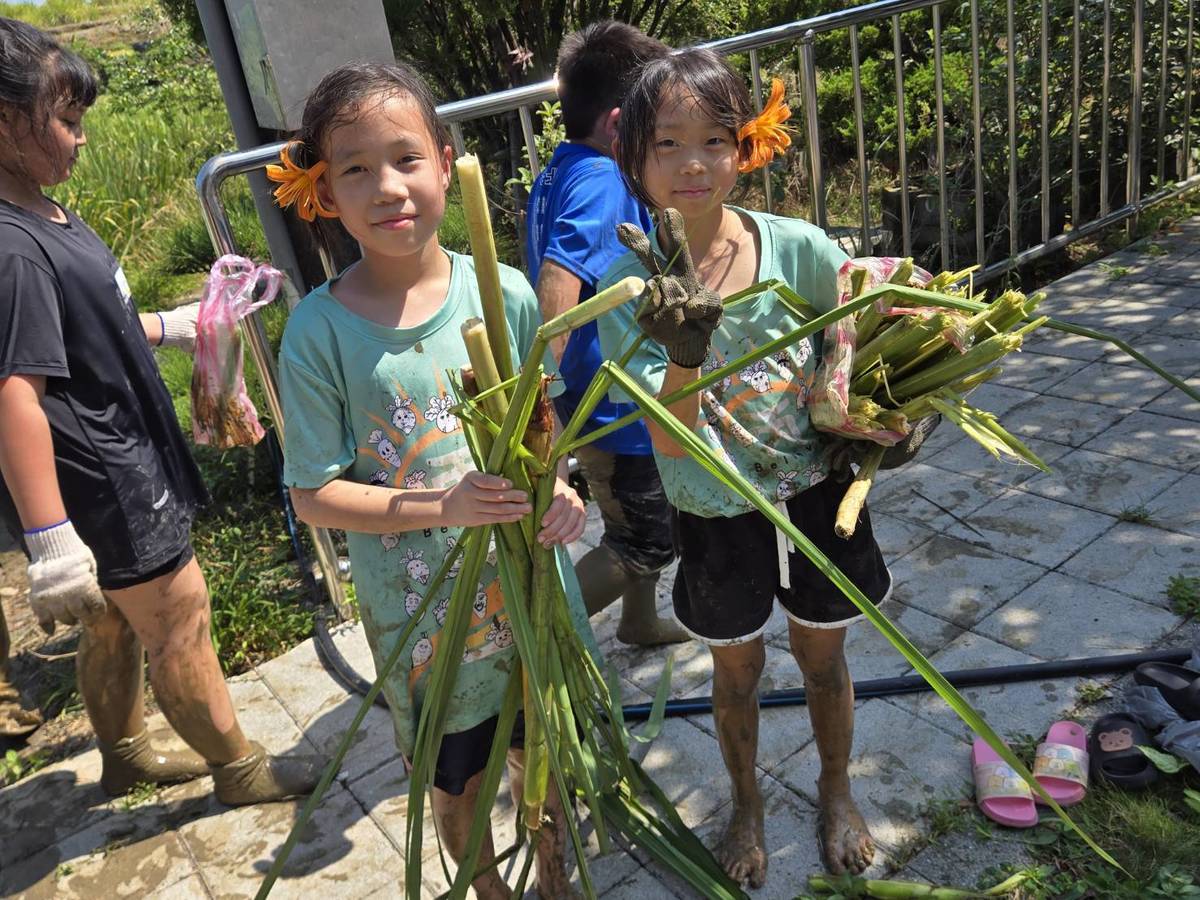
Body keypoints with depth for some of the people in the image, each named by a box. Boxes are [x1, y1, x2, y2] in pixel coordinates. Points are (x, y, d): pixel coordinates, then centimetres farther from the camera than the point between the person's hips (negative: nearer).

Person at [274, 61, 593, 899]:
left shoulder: (504, 292, -10)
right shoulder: (320, 330, -16)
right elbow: (316, 495, -13)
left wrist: (558, 487, -17)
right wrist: (443, 505, -26)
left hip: (530, 582, 2)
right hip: (421, 608, -1)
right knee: (458, 782, 21)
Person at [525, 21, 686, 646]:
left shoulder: (557, 174, 5)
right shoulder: (600, 181, -24)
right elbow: (560, 279, -37)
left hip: (599, 397, 10)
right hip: (615, 404, -10)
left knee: (639, 525, 27)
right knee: (647, 542, 6)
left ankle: (640, 621, 48)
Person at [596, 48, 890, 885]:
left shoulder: (795, 246, -17)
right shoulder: (631, 287, -20)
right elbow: (671, 446, -27)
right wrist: (684, 351, -45)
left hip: (816, 492, 1)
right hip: (716, 511, -1)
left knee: (823, 658, 21)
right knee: (737, 668, 21)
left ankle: (837, 792, 51)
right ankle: (748, 804, 50)